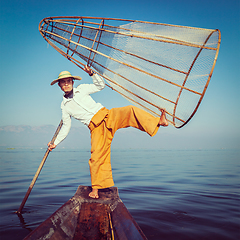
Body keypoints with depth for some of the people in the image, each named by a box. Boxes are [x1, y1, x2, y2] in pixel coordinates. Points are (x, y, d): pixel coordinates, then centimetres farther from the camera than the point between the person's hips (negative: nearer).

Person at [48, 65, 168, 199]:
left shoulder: (81, 89, 11)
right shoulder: (64, 106, 12)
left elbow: (100, 85, 10)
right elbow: (66, 126, 18)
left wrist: (92, 74, -6)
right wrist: (55, 143, 18)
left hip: (108, 115, 1)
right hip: (96, 127, -1)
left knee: (130, 110, -26)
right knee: (97, 156, -9)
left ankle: (158, 122, -31)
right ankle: (95, 189, 5)